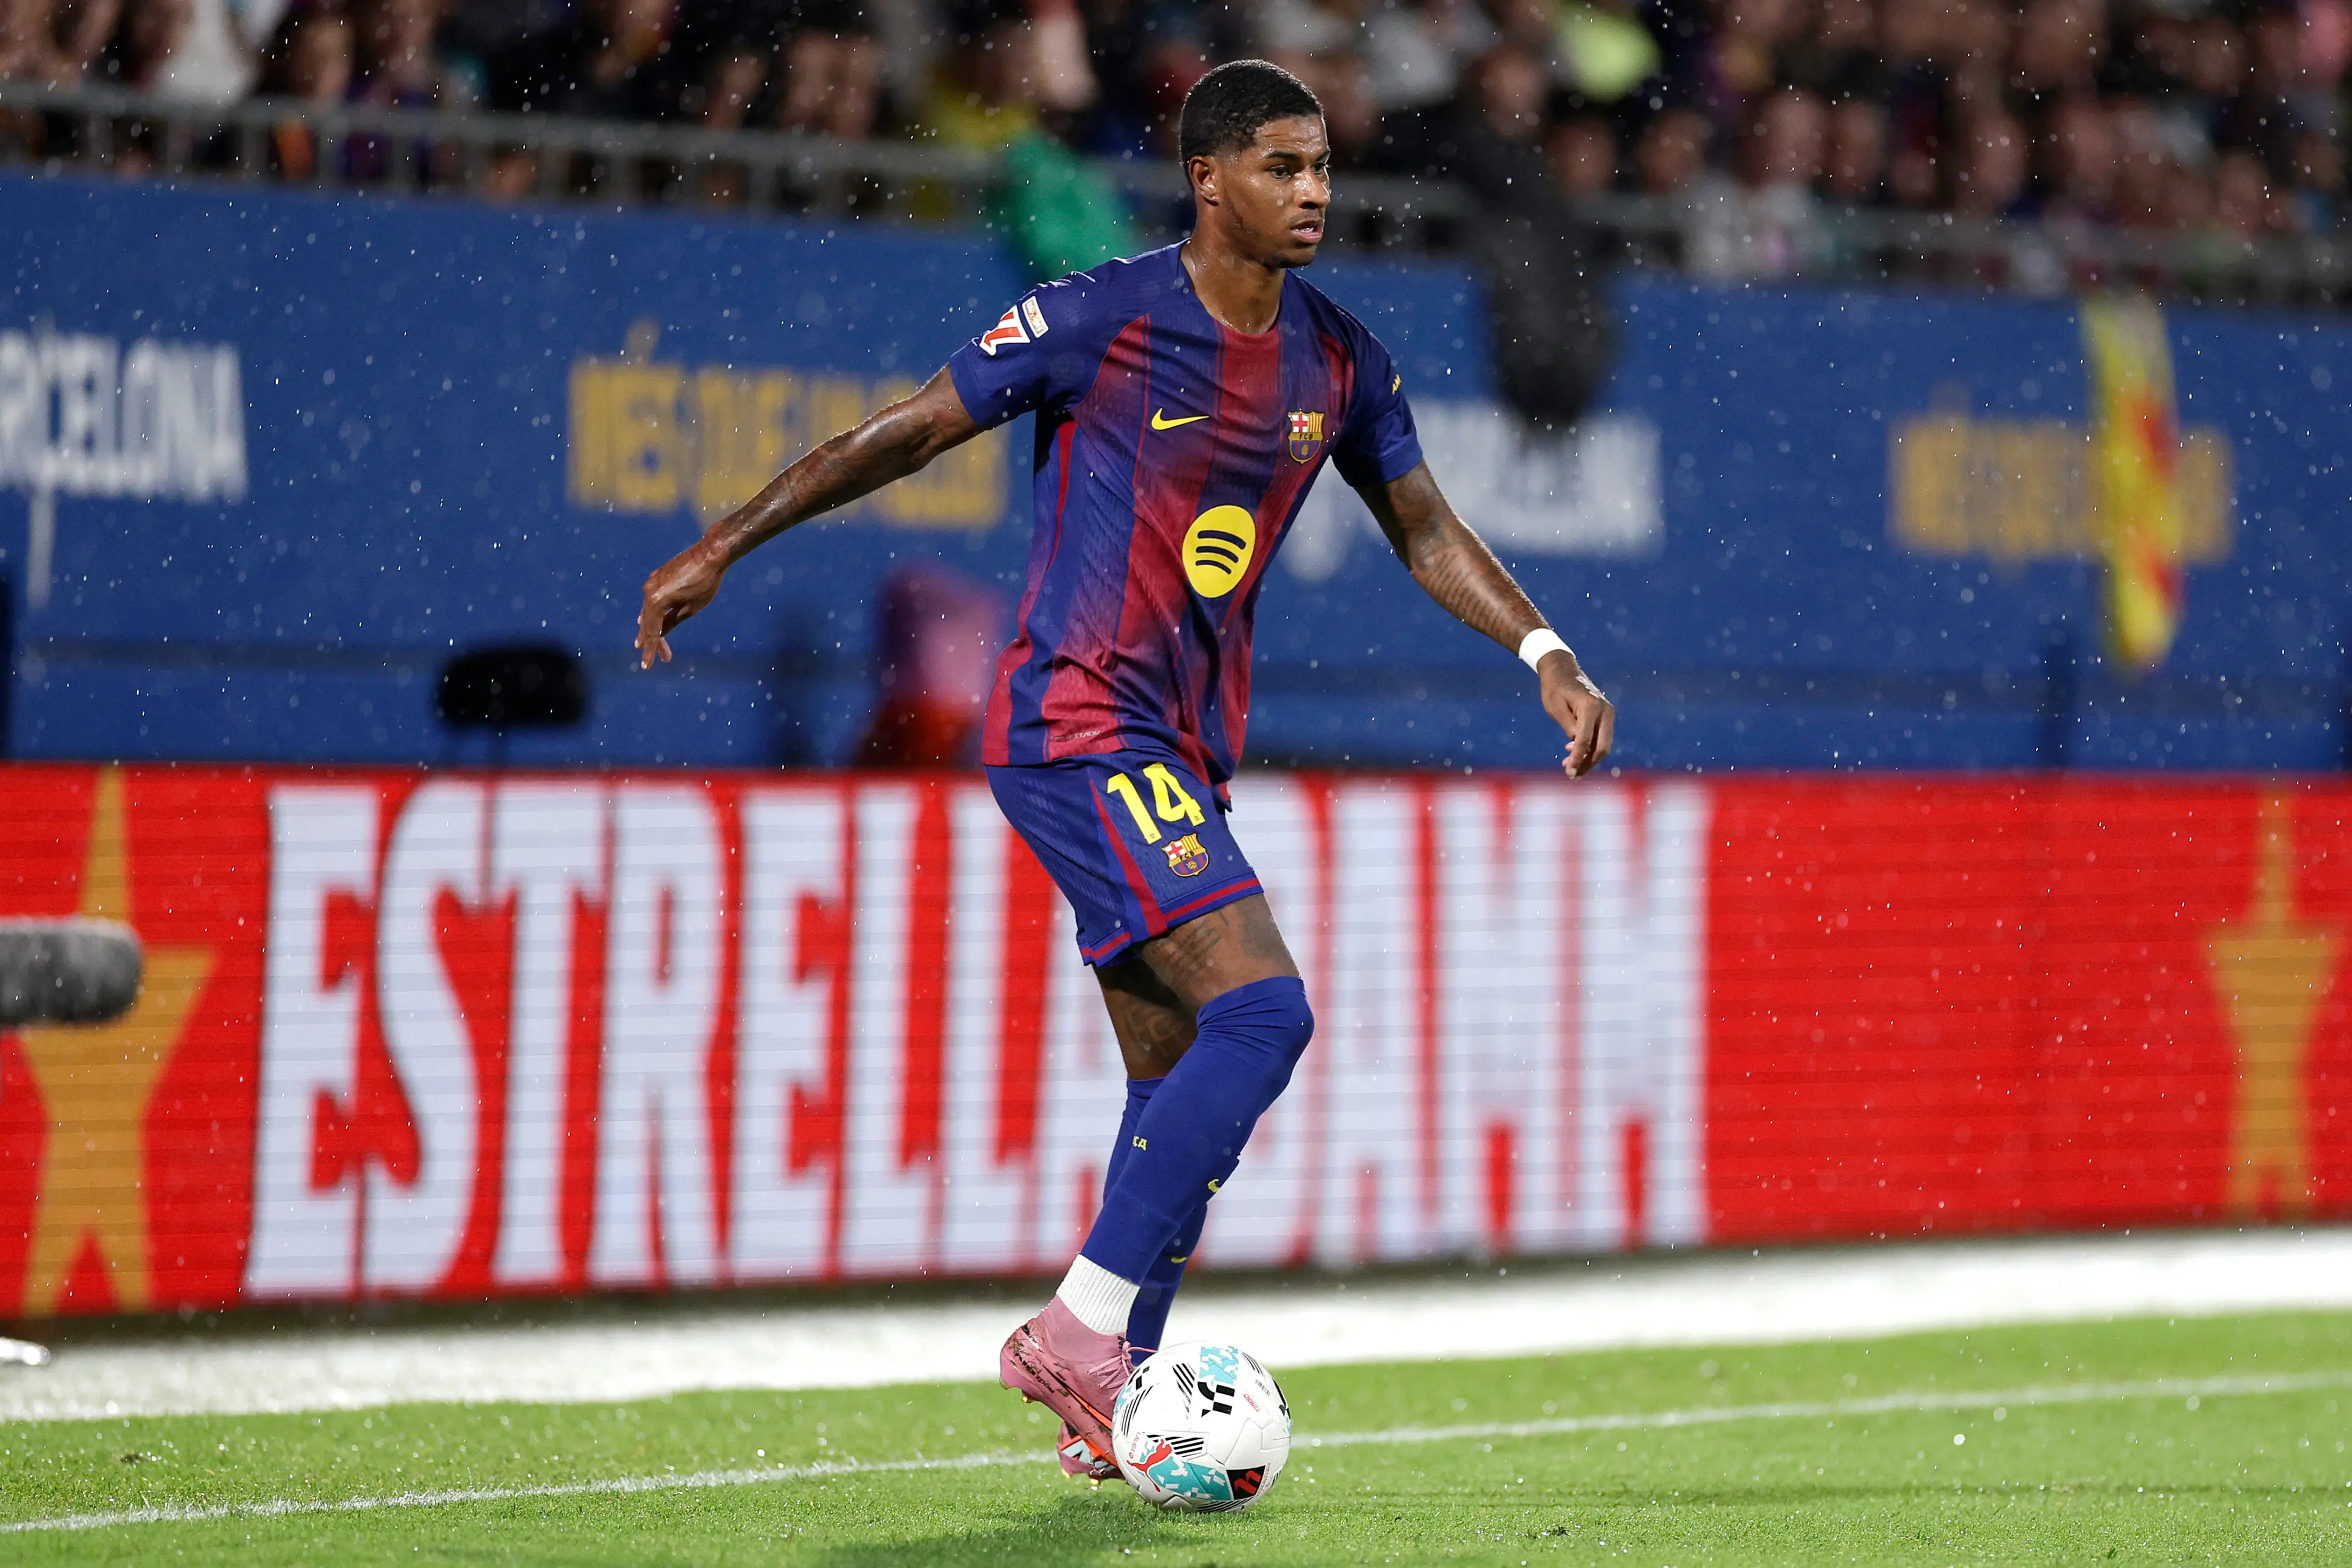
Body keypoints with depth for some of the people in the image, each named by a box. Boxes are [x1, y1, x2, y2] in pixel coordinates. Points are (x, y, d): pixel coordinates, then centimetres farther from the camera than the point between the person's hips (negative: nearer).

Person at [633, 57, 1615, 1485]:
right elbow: (911, 432, -3)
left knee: (1176, 1080, 9)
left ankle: (1109, 1408, 16)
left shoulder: (1340, 361, 7)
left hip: (1185, 750, 8)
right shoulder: (1102, 321, -11)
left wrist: (1545, 653, 6)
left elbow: (1425, 527, 20)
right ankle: (1080, 1332, -18)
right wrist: (722, 549, 0)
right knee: (1262, 1010, -21)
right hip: (1076, 726, -8)